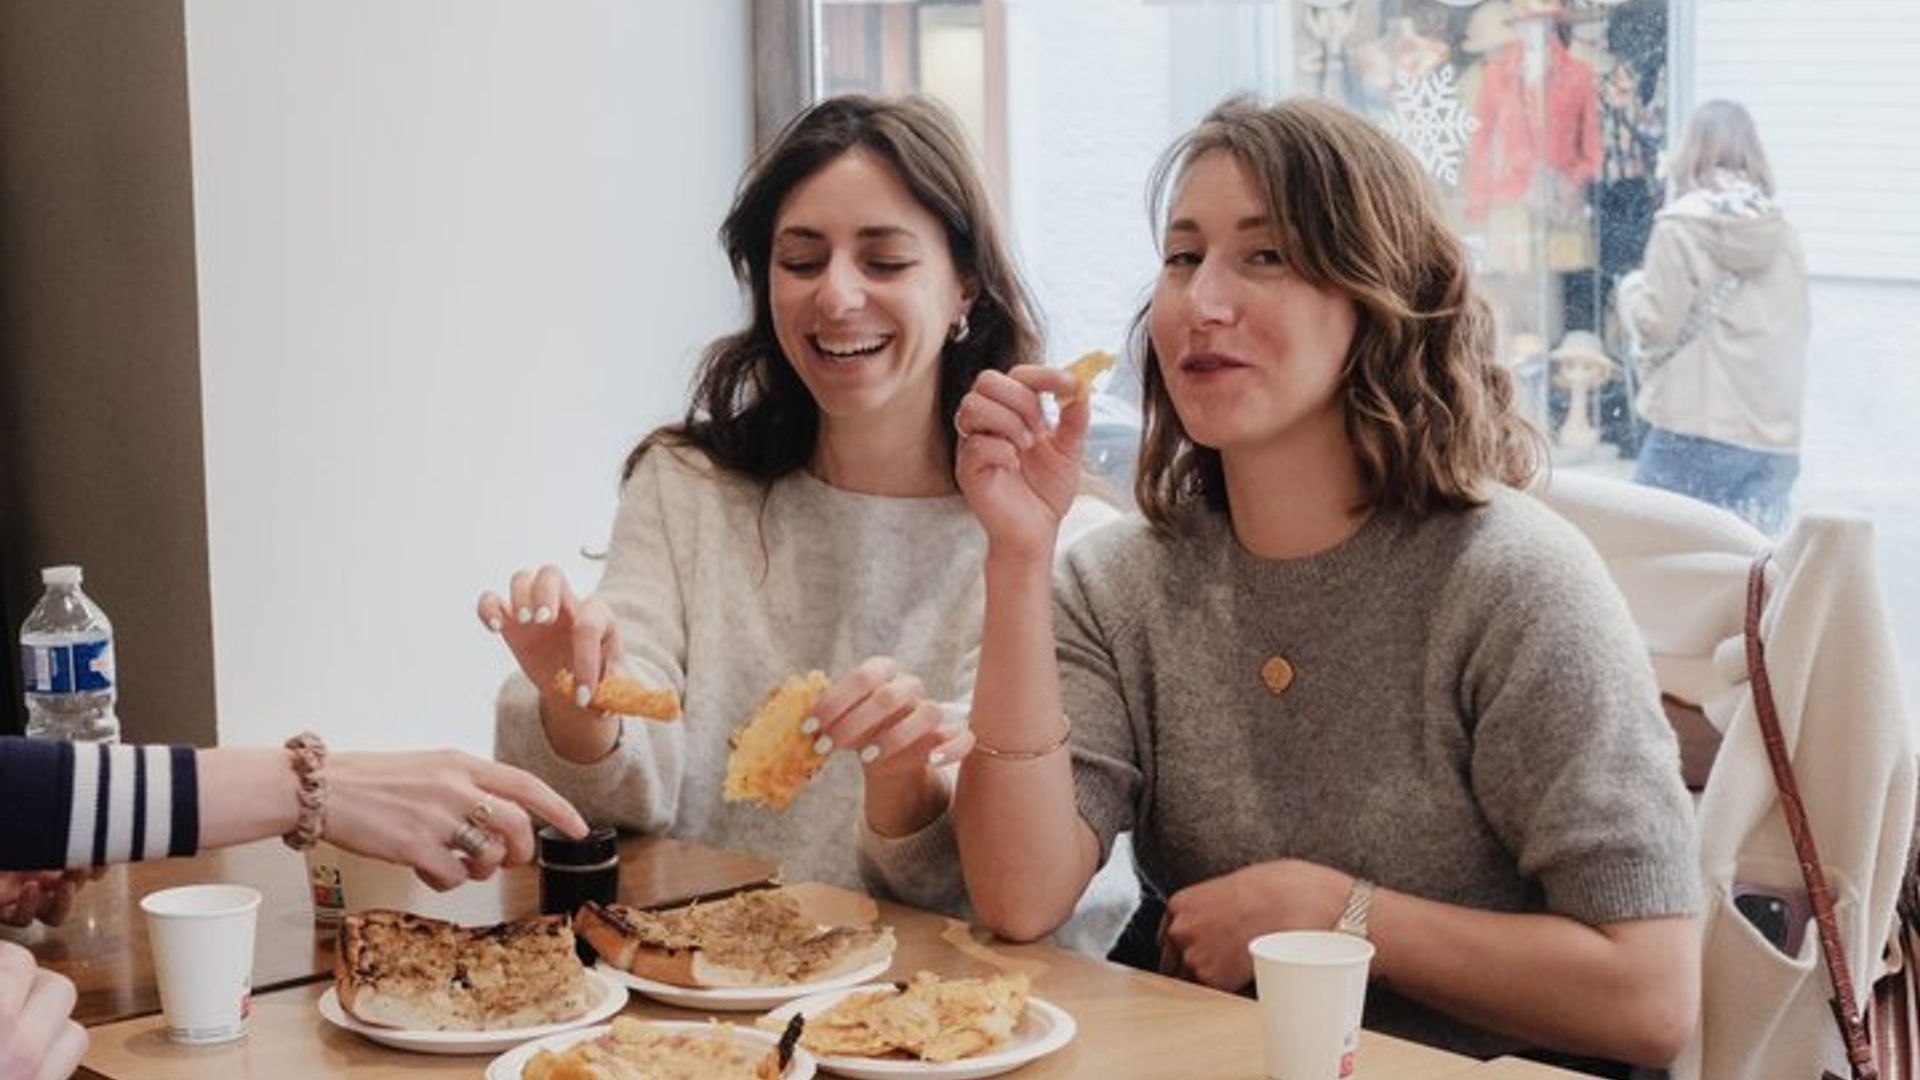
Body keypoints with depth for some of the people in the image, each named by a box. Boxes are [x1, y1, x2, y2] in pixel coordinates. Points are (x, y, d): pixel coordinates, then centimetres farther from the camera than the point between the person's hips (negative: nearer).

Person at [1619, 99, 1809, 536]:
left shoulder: (1680, 226, -7)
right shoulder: (1781, 233, 7)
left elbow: (1657, 324, -6)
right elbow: (1798, 326, 14)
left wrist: (1631, 287, 12)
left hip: (1697, 433, -5)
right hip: (1775, 438, 5)